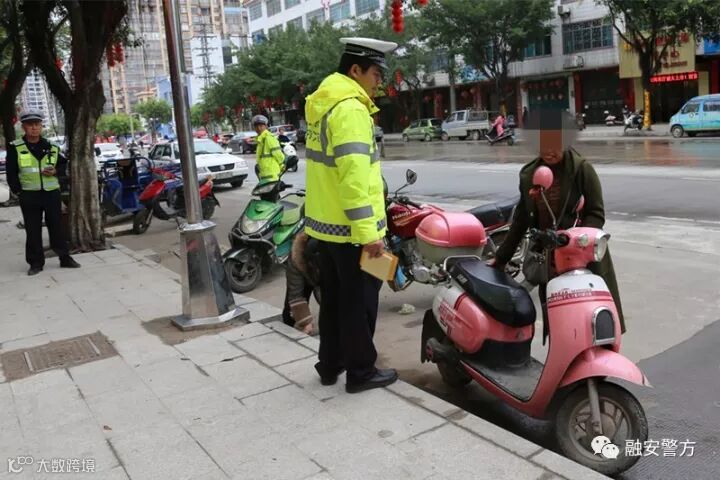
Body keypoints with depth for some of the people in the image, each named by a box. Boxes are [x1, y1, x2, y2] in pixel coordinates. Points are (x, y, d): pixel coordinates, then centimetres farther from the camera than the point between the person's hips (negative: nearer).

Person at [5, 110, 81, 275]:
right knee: (33, 230, 4)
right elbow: (11, 173, -1)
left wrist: (55, 171, -5)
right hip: (29, 195, -2)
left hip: (51, 193, 2)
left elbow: (64, 164, 16)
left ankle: (65, 257, 15)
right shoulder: (15, 148, -1)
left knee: (56, 227, 8)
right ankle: (36, 262, 12)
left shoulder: (51, 148, 6)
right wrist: (18, 191, -8)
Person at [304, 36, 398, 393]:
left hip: (325, 223, 10)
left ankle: (330, 364, 30)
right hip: (351, 229, -10)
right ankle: (361, 372, 15)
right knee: (359, 301, 3)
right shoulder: (350, 108, -18)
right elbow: (354, 175, -26)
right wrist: (368, 231, -25)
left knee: (333, 297, 18)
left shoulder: (322, 103, 14)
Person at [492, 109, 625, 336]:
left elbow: (596, 213, -7)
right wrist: (501, 258, 15)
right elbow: (522, 219, 15)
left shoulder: (581, 169, -5)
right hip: (548, 262, 4)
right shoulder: (529, 174, 9)